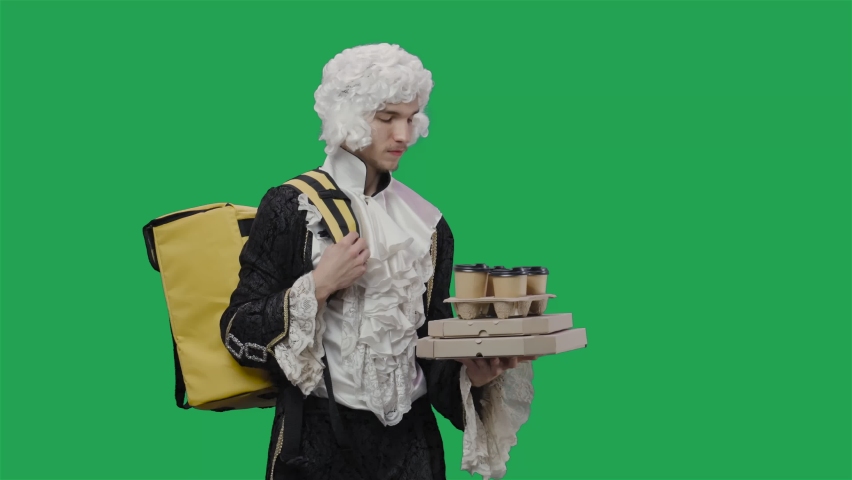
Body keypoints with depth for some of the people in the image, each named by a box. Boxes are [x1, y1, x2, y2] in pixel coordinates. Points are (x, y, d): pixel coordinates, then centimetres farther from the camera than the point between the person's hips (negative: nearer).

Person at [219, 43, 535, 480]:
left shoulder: (427, 225, 6)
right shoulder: (290, 209, -6)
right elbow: (240, 334, -8)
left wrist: (471, 372, -11)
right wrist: (318, 287, -19)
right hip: (321, 442, -4)